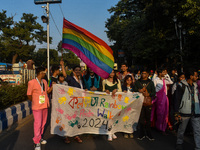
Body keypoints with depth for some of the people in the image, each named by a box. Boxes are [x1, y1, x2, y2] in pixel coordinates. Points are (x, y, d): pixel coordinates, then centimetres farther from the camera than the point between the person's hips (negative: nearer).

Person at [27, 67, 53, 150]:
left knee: (43, 123, 13)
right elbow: (29, 95, -5)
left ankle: (40, 138, 30)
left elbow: (48, 91, 18)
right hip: (37, 106, -6)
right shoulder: (32, 82, -11)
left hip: (45, 106, 6)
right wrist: (35, 102, 5)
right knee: (38, 124, -3)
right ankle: (37, 143, 11)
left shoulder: (44, 81, 8)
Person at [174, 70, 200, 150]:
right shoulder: (182, 86, -7)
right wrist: (176, 113, -11)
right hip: (185, 112, -4)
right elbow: (177, 99, -8)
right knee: (181, 129, 12)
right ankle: (179, 143, 32)